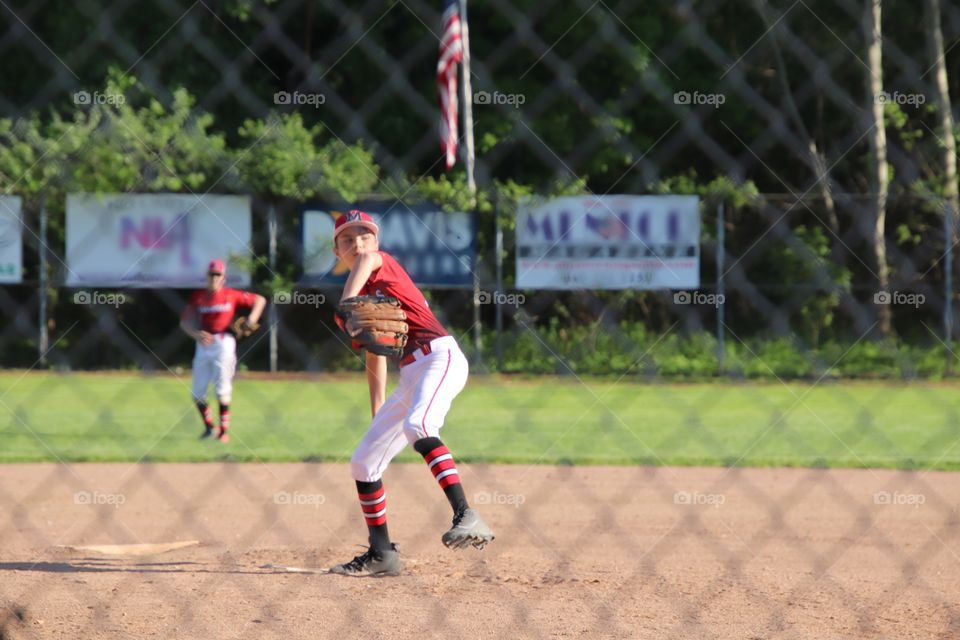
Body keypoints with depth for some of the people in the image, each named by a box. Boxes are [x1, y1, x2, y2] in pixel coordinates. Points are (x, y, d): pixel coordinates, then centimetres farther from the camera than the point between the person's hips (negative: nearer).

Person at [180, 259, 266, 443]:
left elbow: (260, 299, 6)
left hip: (224, 343, -3)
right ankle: (208, 426, 24)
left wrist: (253, 317, -11)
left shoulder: (231, 295, 0)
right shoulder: (198, 297, 6)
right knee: (197, 393, 5)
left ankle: (224, 431, 2)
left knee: (222, 391, -6)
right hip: (203, 344, 3)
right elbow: (185, 321, 3)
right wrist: (196, 334, -16)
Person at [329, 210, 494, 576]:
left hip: (440, 357, -9)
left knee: (417, 425, -36)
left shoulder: (384, 263, 0)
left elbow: (367, 259, -27)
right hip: (410, 376, 9)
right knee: (364, 462, 9)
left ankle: (467, 517, -46)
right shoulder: (360, 294, 19)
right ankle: (381, 554, 20)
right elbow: (375, 355, 24)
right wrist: (378, 416, 21)